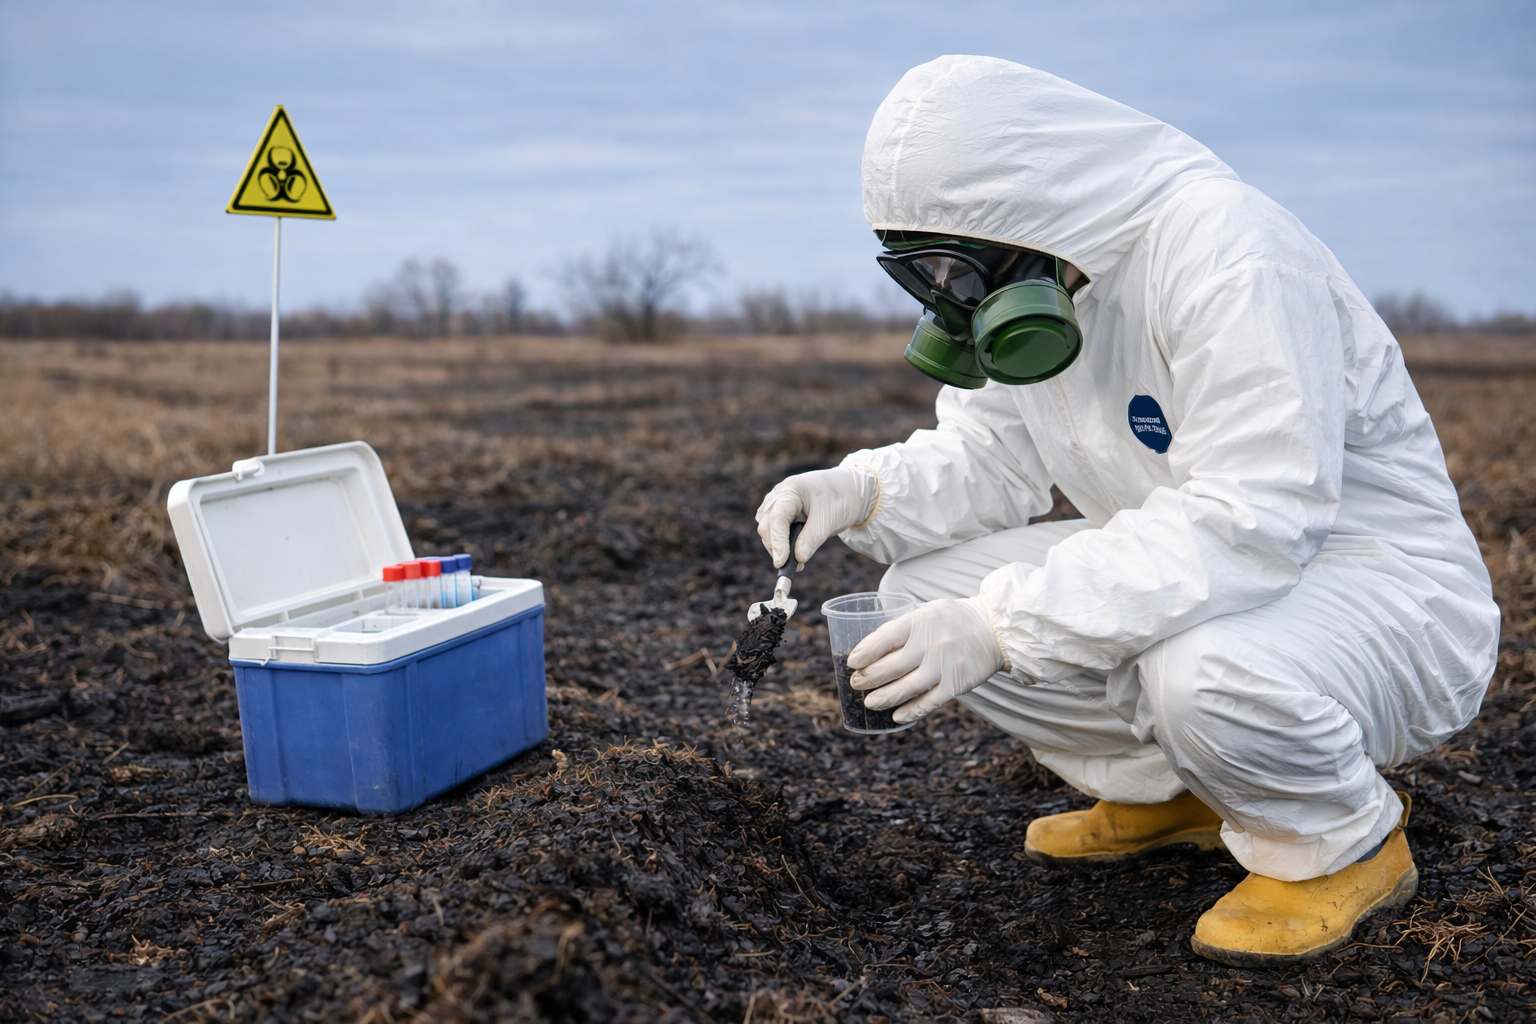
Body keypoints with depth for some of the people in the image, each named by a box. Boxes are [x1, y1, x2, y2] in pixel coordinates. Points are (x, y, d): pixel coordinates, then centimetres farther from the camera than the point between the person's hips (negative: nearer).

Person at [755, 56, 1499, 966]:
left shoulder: (1223, 249, -27)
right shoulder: (1019, 277, 1)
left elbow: (1250, 522, -34)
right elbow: (987, 459, 6)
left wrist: (1004, 623, -38)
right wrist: (864, 490, -15)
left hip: (1384, 590, -8)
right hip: (1180, 579, 8)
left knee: (1206, 670, -40)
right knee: (924, 589, -6)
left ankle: (1345, 842, -5)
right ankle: (1170, 788, 9)